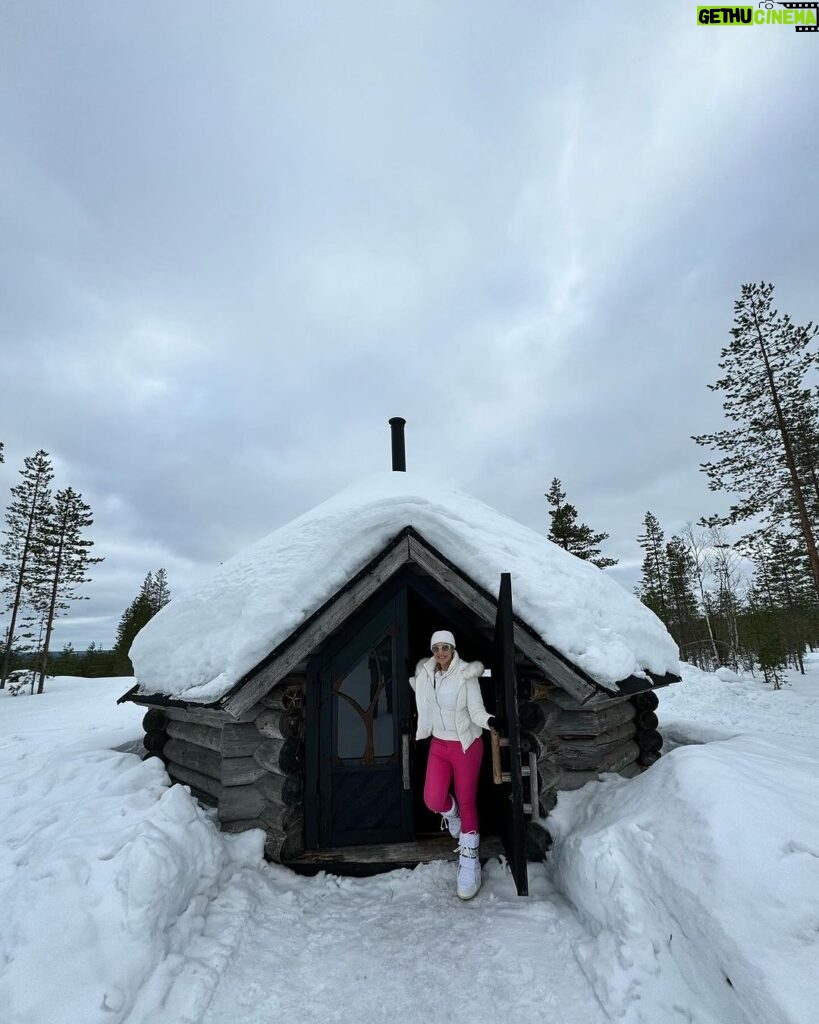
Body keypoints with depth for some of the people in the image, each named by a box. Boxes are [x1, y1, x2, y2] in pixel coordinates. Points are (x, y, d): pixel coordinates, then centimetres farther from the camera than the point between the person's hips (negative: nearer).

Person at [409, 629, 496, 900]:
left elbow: (476, 710, -19)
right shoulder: (425, 674, -3)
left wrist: (489, 720, -37)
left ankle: (469, 862, 24)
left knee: (467, 802, 6)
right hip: (439, 744, 4)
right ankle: (451, 813, 31)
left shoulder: (466, 675, -17)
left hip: (466, 744, -4)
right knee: (433, 800, -6)